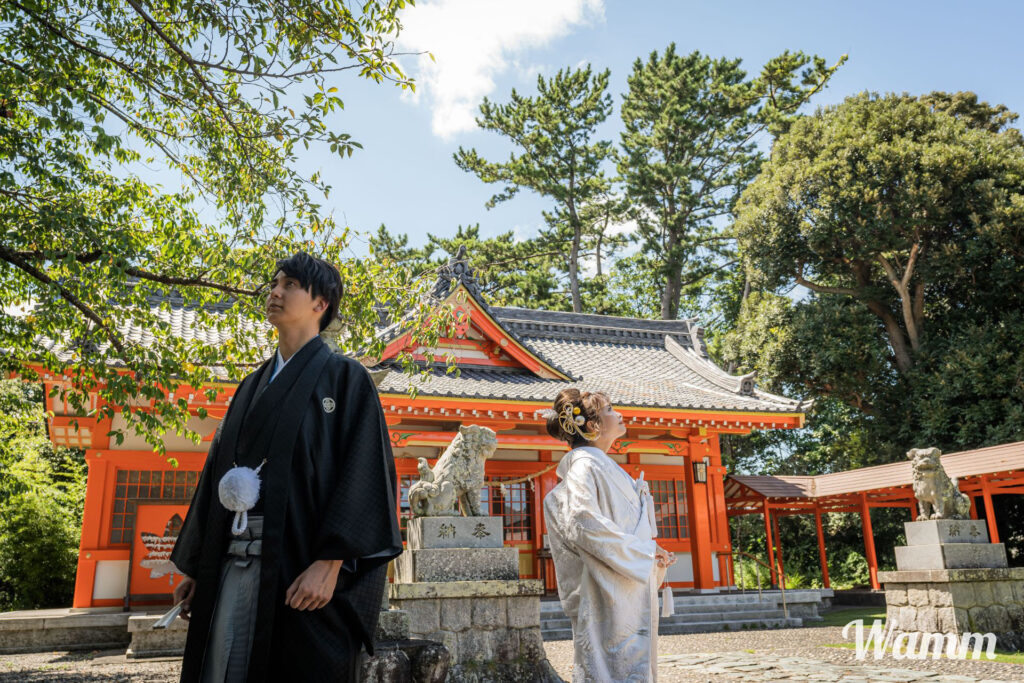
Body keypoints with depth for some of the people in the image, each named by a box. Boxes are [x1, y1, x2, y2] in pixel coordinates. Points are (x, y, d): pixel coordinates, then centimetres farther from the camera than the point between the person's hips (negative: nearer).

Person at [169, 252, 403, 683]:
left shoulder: (345, 378, 1)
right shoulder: (253, 386, 20)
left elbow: (364, 469, -10)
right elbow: (218, 469, 20)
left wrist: (330, 562, -20)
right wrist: (193, 566, 15)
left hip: (300, 565, -6)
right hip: (232, 562, 6)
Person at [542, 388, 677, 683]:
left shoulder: (606, 466, 19)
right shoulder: (584, 465, -11)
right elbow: (583, 523, -24)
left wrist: (653, 553, 9)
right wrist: (643, 549, -17)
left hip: (631, 594, 10)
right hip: (607, 595, -10)